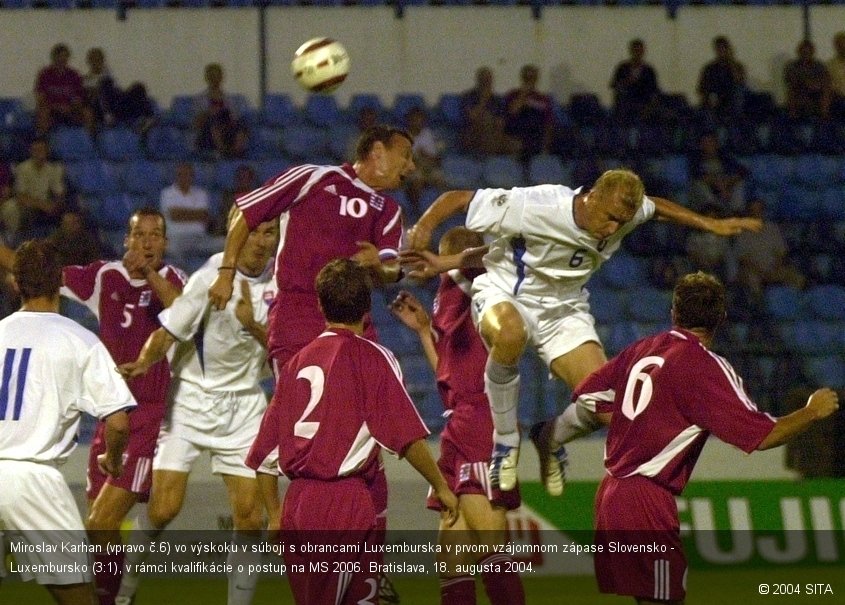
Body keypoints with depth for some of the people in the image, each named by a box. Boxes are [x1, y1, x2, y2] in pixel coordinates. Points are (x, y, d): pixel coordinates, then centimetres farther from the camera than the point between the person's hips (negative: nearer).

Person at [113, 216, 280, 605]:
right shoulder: (212, 277, -15)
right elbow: (168, 331, -16)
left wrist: (253, 325, -19)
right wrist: (143, 362, -35)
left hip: (244, 402, 4)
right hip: (190, 396, -4)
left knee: (250, 515, -4)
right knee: (164, 507, -12)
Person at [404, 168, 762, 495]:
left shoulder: (621, 213, -10)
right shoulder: (534, 206, -28)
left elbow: (657, 207, 15)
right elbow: (458, 199, -21)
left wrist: (712, 225, 15)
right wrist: (424, 227, -37)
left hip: (564, 308, 5)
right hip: (504, 293, -5)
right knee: (509, 334, -44)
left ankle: (551, 438, 21)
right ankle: (505, 438, -20)